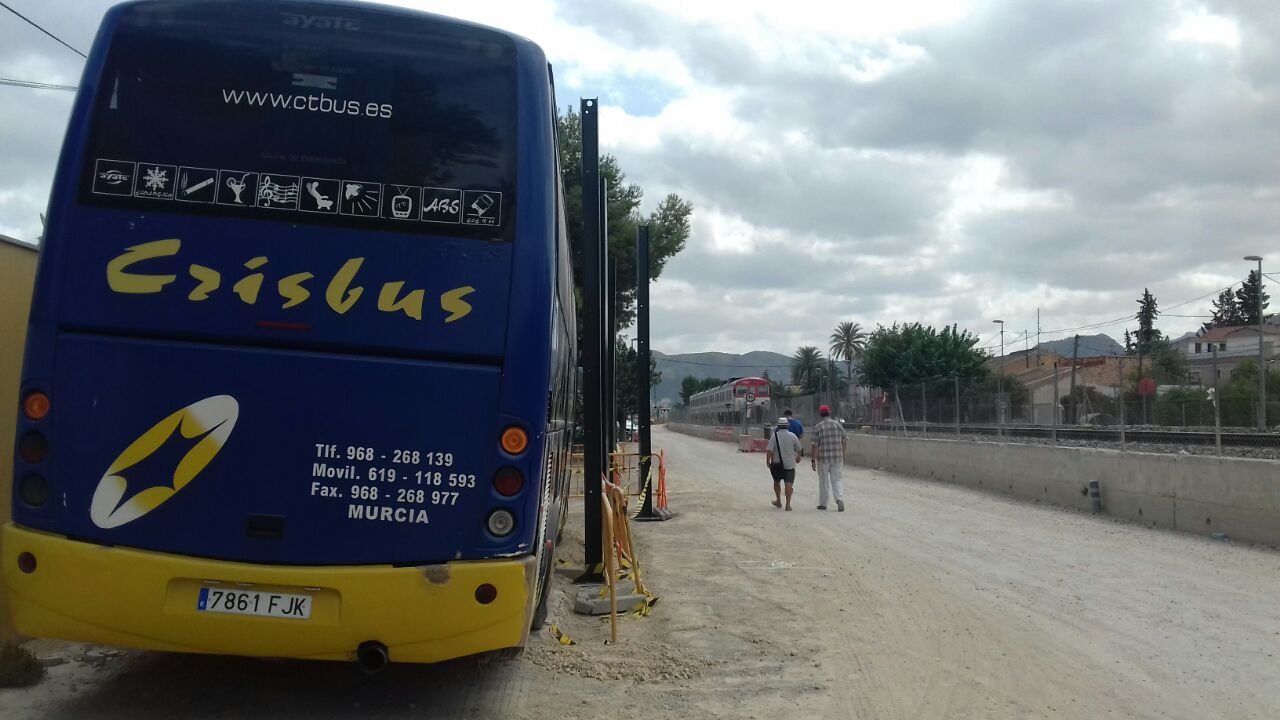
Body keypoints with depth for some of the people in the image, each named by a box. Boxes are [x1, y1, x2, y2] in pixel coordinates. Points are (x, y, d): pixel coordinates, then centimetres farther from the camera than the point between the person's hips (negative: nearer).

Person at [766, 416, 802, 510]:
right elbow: (798, 449, 7)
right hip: (790, 464, 0)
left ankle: (778, 501, 29)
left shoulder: (775, 436, -9)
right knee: (789, 483, -3)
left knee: (776, 482, 18)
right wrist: (798, 457, 25)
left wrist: (768, 461, -5)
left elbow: (769, 450, -14)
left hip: (777, 464, 0)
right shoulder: (793, 436, -3)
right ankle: (788, 504, -12)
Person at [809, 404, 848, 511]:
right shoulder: (838, 425, 4)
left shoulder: (817, 427, -6)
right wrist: (843, 455, 19)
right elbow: (845, 441, 8)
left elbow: (814, 445, -9)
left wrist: (813, 459, -5)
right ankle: (839, 499, -15)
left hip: (823, 458, -2)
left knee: (823, 481, 9)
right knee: (837, 479, 7)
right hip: (837, 457, 2)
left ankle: (823, 503, 18)